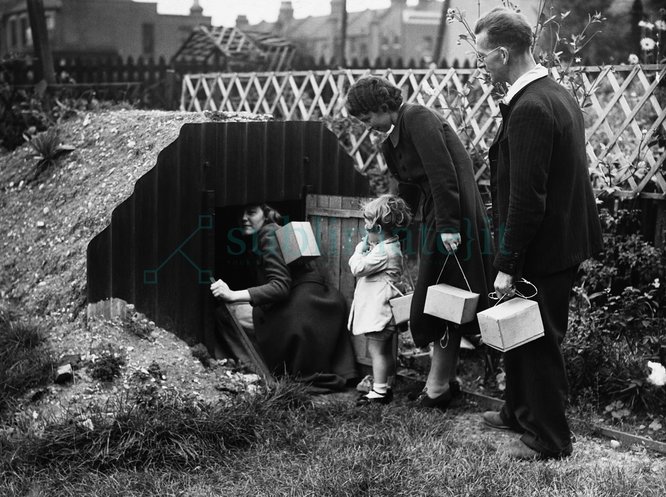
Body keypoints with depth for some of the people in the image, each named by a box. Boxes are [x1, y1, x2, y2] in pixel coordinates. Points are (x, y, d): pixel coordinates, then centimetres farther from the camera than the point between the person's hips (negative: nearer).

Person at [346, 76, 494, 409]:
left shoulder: (417, 117, -14)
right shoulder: (392, 142, 13)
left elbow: (443, 173, -22)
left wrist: (448, 225, -25)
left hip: (455, 220, -9)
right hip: (435, 219, 9)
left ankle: (438, 387, 4)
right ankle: (445, 380, 20)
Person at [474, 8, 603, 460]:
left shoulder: (529, 108, -23)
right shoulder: (557, 95, 9)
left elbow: (527, 197, -25)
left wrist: (507, 265, -19)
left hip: (544, 250, -10)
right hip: (563, 238, 10)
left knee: (539, 342, 4)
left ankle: (549, 440, 19)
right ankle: (521, 413, 39)